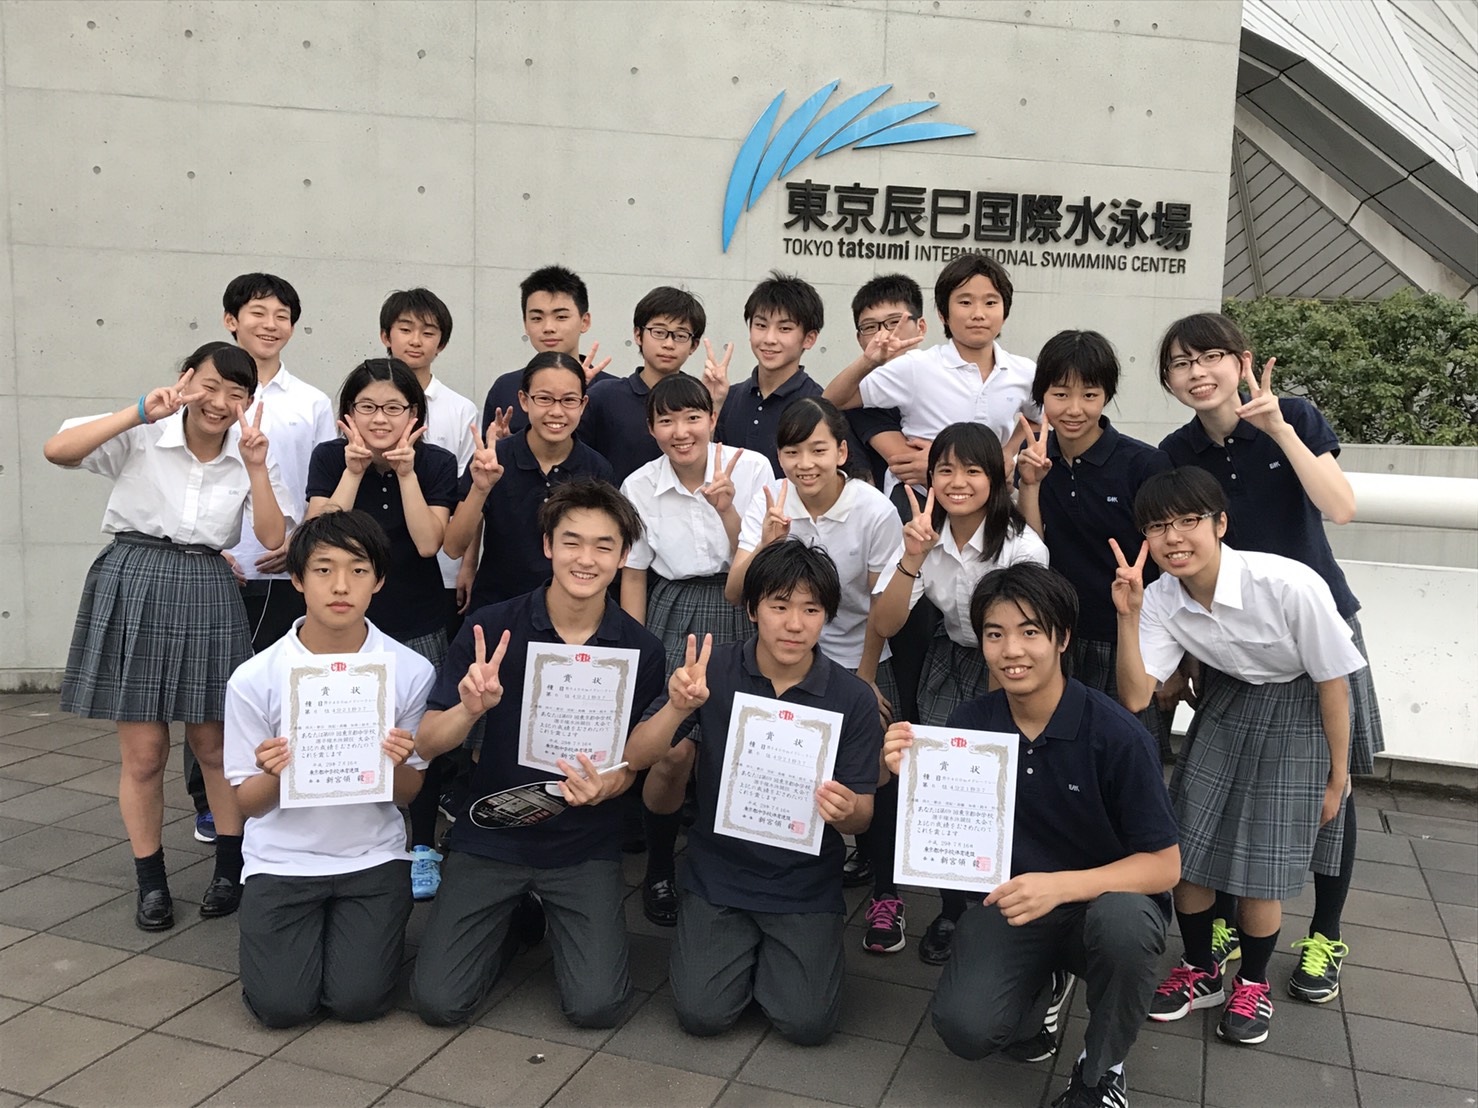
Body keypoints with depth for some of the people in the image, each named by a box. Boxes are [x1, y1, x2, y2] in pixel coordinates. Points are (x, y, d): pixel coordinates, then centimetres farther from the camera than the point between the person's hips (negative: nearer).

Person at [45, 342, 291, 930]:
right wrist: (140, 412, -23)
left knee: (214, 745, 10)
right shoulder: (142, 436, -4)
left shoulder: (250, 454, 5)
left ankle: (230, 868, 27)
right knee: (143, 751, 4)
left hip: (208, 595, 2)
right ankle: (151, 883, 20)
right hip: (133, 589, -2)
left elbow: (274, 539, -5)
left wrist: (255, 466, -13)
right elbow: (57, 450, -19)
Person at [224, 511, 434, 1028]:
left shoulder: (410, 671, -10)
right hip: (282, 855, 0)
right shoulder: (254, 679, -11)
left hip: (372, 855, 0)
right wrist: (272, 775, -26)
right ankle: (306, 927, 22)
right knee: (281, 1005, -11)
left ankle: (347, 926, 22)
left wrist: (397, 765, -24)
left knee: (360, 1000, -11)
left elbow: (408, 793, 0)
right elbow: (248, 803, -3)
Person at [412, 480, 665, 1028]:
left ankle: (561, 920, 20)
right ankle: (514, 920, 23)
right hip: (490, 834, 0)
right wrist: (470, 709, -29)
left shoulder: (641, 650, -8)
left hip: (584, 844, 0)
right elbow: (426, 743, -7)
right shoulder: (492, 628, -9)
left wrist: (606, 785, -22)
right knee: (439, 1000, -8)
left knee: (596, 1005, -13)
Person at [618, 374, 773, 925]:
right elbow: (633, 576, 7)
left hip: (740, 612, 0)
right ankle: (658, 871, 13)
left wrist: (727, 509, -18)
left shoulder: (751, 467, -4)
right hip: (673, 615, 0)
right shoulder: (640, 486, -1)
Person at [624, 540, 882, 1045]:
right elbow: (637, 757, -12)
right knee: (702, 1013, -10)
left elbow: (861, 813, -3)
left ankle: (774, 951, 20)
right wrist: (678, 708, -32)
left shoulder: (852, 699, -9)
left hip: (806, 885, 0)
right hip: (717, 873, 1)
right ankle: (739, 942, 21)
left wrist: (846, 811, -28)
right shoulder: (714, 671, -9)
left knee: (808, 1023, -12)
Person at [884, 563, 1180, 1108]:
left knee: (1123, 921, -37)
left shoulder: (1117, 735, -19)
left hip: (1106, 897, -2)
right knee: (964, 1027, -23)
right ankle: (1039, 983, 13)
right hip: (1009, 901, 2)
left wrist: (1062, 885, -31)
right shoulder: (968, 724, -7)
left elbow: (1164, 866, -15)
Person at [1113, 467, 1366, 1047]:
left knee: (1259, 866, -3)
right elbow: (1135, 696, -19)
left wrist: (1337, 775, -7)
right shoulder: (1162, 598, -17)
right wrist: (1128, 615, -31)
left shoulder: (1291, 585, -31)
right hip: (1227, 702, 4)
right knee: (1183, 847, 3)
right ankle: (1200, 971, 28)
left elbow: (1333, 682, -17)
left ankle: (1253, 983, 25)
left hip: (1297, 712, -4)